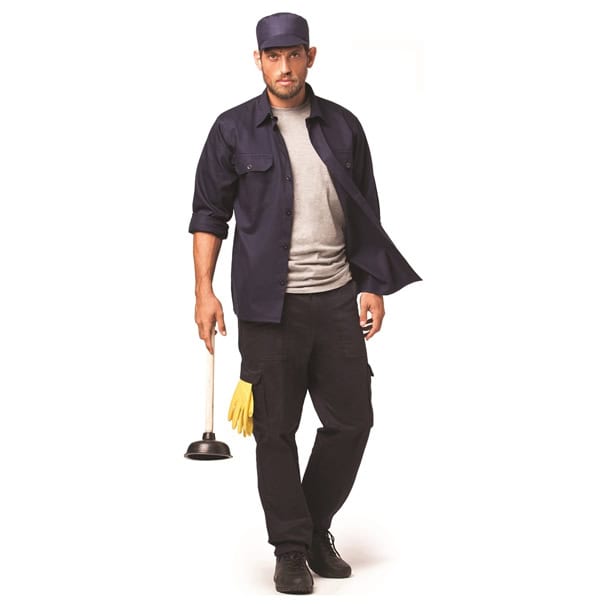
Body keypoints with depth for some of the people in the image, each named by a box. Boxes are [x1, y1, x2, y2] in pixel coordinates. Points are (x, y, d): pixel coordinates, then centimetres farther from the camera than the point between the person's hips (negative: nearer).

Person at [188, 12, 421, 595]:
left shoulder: (342, 127, 9)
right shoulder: (233, 130, 2)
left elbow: (366, 215, 14)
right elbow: (209, 213, 2)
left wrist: (373, 286, 7)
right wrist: (204, 291, -6)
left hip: (337, 299, 3)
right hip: (268, 306, -3)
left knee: (352, 419, 5)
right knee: (276, 430, 2)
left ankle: (317, 529, 26)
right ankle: (291, 548, 15)